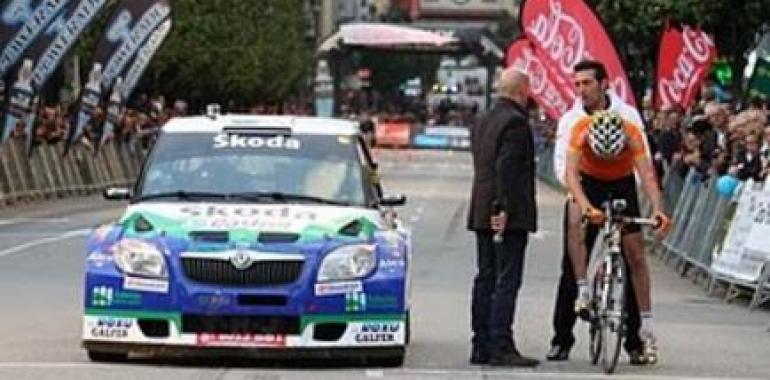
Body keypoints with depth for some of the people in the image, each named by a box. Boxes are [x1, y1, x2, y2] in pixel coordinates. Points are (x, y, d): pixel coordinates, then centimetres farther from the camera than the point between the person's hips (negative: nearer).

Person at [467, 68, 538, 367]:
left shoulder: (482, 122, 16)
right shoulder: (515, 121, -13)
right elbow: (506, 167, -20)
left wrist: (490, 209, 17)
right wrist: (503, 208, -21)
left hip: (482, 214, 9)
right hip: (511, 216, -9)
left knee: (485, 279, 11)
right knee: (507, 281, -8)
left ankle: (481, 347, 12)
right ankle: (501, 347, -11)